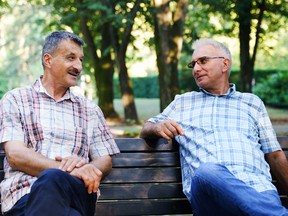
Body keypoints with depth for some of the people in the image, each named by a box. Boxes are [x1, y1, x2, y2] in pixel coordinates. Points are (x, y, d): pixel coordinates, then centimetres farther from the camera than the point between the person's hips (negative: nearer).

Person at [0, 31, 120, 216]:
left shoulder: (90, 109, 24)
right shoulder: (15, 100, 15)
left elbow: (105, 162, 18)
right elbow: (15, 154, 0)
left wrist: (84, 168, -9)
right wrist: (68, 170, -17)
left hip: (76, 190, 2)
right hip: (25, 194, -1)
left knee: (52, 179, -37)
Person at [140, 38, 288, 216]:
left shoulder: (252, 102, 24)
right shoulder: (182, 102, 27)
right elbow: (146, 129, 25)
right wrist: (158, 127, 0)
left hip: (256, 187, -1)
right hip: (206, 188, 2)